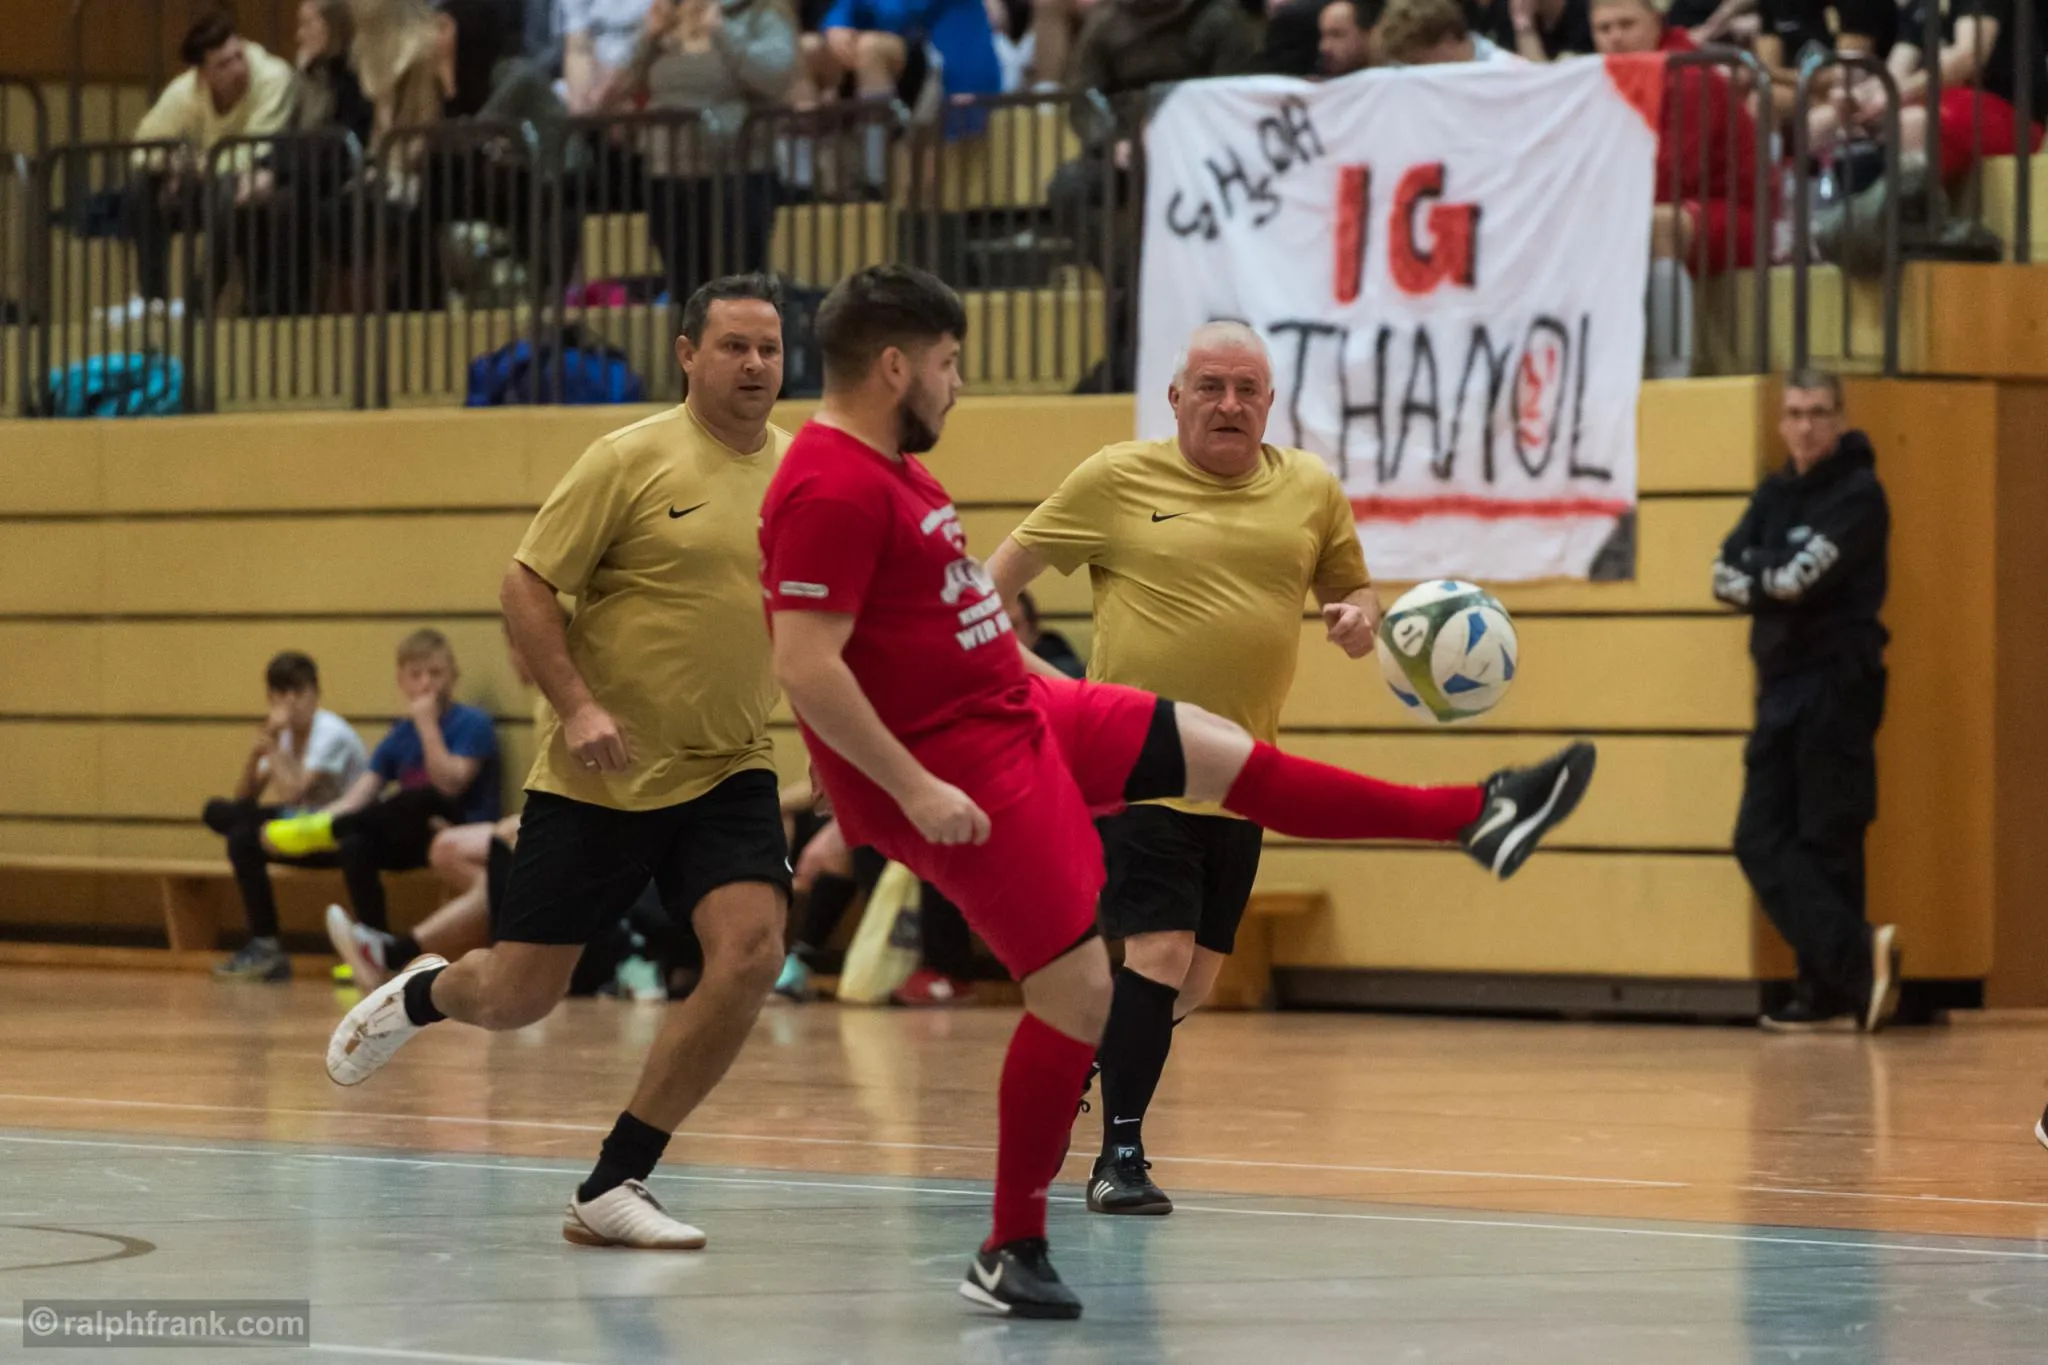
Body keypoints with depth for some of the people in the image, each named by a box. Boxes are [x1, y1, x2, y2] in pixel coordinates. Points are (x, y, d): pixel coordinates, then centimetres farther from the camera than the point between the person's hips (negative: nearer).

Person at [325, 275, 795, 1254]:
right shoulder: (634, 460, -11)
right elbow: (527, 586, -9)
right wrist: (577, 706, -21)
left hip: (727, 771, 3)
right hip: (599, 776, -3)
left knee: (750, 952, -20)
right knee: (517, 997, 2)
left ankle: (612, 1189, -7)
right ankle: (420, 995, 43)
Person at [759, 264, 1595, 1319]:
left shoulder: (889, 468, 11)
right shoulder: (832, 490, -23)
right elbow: (804, 667, -29)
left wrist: (1048, 678, 27)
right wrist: (913, 788, -29)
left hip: (1017, 711, 10)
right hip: (954, 768, -10)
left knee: (1227, 756, 15)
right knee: (1079, 994, -8)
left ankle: (1477, 818, 28)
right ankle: (1010, 1253, 4)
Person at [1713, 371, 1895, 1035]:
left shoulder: (1857, 495, -5)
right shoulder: (1775, 494, 16)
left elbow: (1800, 575, -16)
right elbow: (1725, 577, 6)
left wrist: (1755, 570, 1)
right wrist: (1775, 577, -10)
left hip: (1835, 682, -7)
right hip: (1781, 685, 7)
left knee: (1827, 842, -7)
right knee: (1762, 842, -3)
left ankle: (1832, 991, -5)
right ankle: (1857, 956, -8)